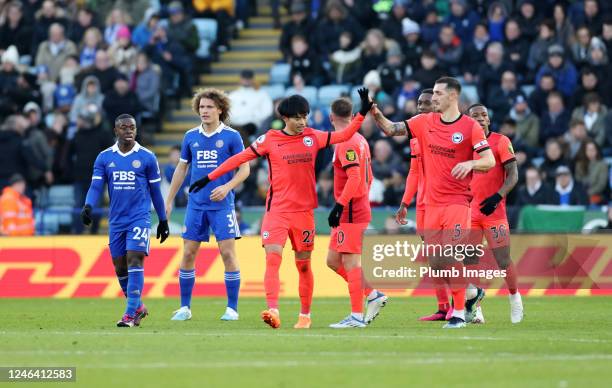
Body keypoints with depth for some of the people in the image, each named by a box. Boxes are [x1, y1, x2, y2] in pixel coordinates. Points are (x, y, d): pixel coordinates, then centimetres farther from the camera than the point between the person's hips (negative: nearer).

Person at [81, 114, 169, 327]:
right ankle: (138, 307, 27)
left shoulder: (147, 157, 1)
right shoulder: (104, 158, 6)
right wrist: (88, 206, -20)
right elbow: (96, 186, 0)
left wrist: (163, 220, 11)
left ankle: (130, 314, -18)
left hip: (139, 218, -4)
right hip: (116, 220, 4)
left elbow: (155, 191, 7)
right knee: (120, 267, 7)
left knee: (134, 260, -16)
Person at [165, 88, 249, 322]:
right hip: (196, 204, 4)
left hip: (222, 205, -4)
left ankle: (232, 309, 1)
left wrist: (227, 187, -20)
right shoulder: (191, 137, 8)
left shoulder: (231, 136, -3)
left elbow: (244, 169, -3)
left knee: (228, 253, -7)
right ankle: (185, 307, 12)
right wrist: (169, 200, 15)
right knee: (188, 254, 2)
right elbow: (181, 169, 16)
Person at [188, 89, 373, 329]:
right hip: (277, 210, -2)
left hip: (304, 211, 2)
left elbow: (344, 135, 7)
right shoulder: (270, 140, -2)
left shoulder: (313, 137, 5)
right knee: (272, 258, -19)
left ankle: (305, 315, 21)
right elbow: (240, 158, 2)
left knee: (303, 264, 8)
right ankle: (273, 310, -28)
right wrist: (209, 178, 2)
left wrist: (363, 113, -3)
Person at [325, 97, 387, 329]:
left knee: (350, 261, -8)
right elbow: (368, 177, 22)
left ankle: (357, 316, -9)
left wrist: (339, 206, -24)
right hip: (361, 209, 10)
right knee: (333, 260, 13)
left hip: (351, 212, -10)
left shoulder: (346, 143, -14)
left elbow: (355, 177, -23)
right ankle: (373, 295, 14)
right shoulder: (360, 140, 16)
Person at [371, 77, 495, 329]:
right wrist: (375, 113, -10)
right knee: (434, 263, 6)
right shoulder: (425, 122, 8)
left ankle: (459, 313, -7)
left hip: (457, 201, -5)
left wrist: (470, 164, -28)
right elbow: (391, 129, 6)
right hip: (431, 203, 5)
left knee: (452, 258, -14)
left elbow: (490, 161, -9)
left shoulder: (470, 126, -6)